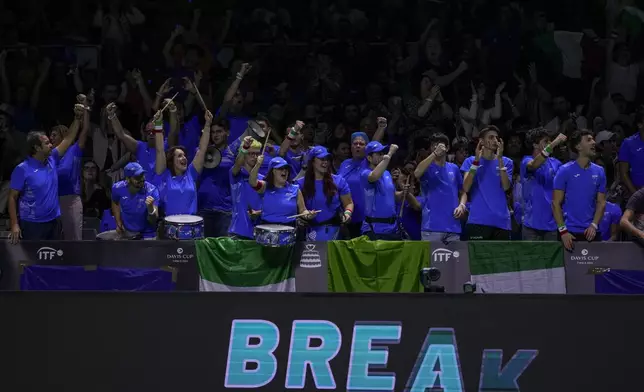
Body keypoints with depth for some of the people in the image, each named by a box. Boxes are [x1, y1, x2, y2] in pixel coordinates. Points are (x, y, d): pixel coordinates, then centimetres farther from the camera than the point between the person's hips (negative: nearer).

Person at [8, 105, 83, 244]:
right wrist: (14, 225, -16)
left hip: (54, 221, 6)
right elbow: (12, 198, -9)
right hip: (32, 225, -6)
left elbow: (68, 139, 13)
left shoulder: (52, 160, 6)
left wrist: (77, 118, 4)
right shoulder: (23, 169, -11)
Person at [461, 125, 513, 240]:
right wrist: (476, 160, -15)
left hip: (501, 221, 2)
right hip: (478, 220, -2)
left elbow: (506, 186, -5)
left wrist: (499, 159, -12)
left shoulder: (506, 162, 11)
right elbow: (466, 188, -7)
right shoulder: (471, 161, 7)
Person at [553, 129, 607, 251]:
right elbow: (556, 203, -4)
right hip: (570, 232, -3)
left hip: (591, 232, 3)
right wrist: (562, 230, -13)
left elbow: (601, 202, 9)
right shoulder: (564, 171, -3)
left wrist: (594, 225, -6)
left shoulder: (599, 172, 8)